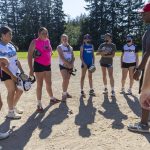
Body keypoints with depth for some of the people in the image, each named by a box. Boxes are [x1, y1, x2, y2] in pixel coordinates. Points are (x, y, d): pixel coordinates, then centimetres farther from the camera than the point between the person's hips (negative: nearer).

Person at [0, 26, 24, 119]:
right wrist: (12, 75, -16)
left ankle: (14, 107, 33)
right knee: (12, 92, 1)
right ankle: (11, 112, 19)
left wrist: (22, 71, 8)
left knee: (20, 91, 12)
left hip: (16, 72, 8)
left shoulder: (11, 45, 8)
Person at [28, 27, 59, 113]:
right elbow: (29, 55, -13)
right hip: (39, 65, -6)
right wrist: (31, 69, -19)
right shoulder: (35, 42, -9)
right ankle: (39, 104, 8)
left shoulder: (48, 41, 10)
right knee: (40, 85, -1)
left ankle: (52, 98, 37)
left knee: (49, 83, 19)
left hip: (48, 65, 7)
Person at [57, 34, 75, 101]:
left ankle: (66, 92, 24)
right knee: (65, 79, -15)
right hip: (63, 65, -5)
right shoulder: (59, 47, -3)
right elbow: (62, 57, -14)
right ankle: (64, 94, -5)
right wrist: (68, 64, -21)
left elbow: (73, 57, 7)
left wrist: (72, 63, -12)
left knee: (68, 79, 10)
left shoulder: (70, 48, 14)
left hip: (70, 66, 5)